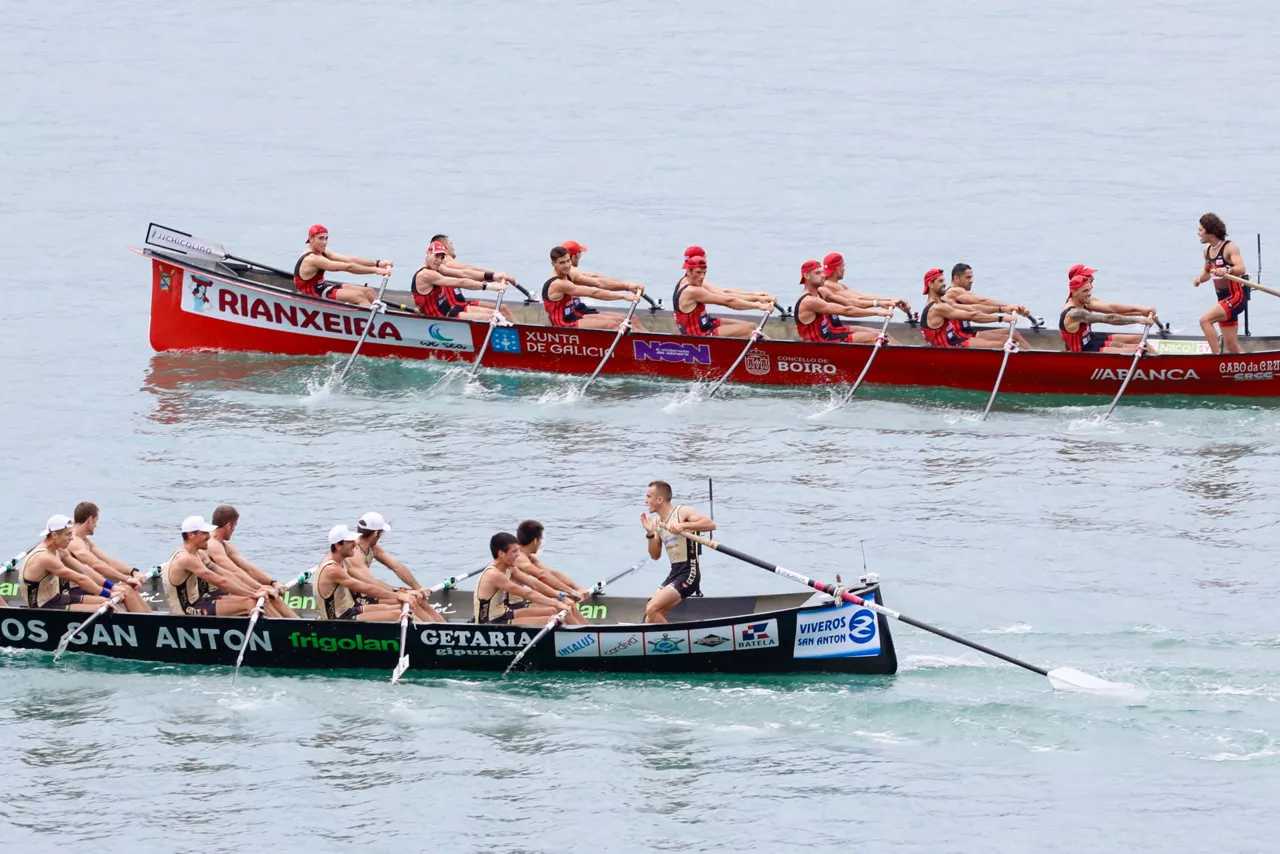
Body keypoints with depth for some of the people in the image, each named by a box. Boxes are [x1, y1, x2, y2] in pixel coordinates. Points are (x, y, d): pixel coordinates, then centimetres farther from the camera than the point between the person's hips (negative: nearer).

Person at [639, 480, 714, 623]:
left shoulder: (682, 512, -8)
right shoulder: (657, 522, 12)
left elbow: (711, 524, -20)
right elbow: (655, 555, 15)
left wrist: (683, 525, -28)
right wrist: (650, 534, -1)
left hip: (688, 574, -9)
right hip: (674, 573, 9)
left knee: (652, 610, -19)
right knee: (650, 613, 9)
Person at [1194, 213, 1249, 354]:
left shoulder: (1230, 247, -14)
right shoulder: (1207, 250, 10)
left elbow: (1241, 269, -28)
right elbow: (1207, 272, 26)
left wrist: (1227, 270, -48)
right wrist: (1200, 278, 3)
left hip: (1236, 296, -9)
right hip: (1224, 299, 9)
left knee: (1205, 320, -24)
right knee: (1231, 345, 9)